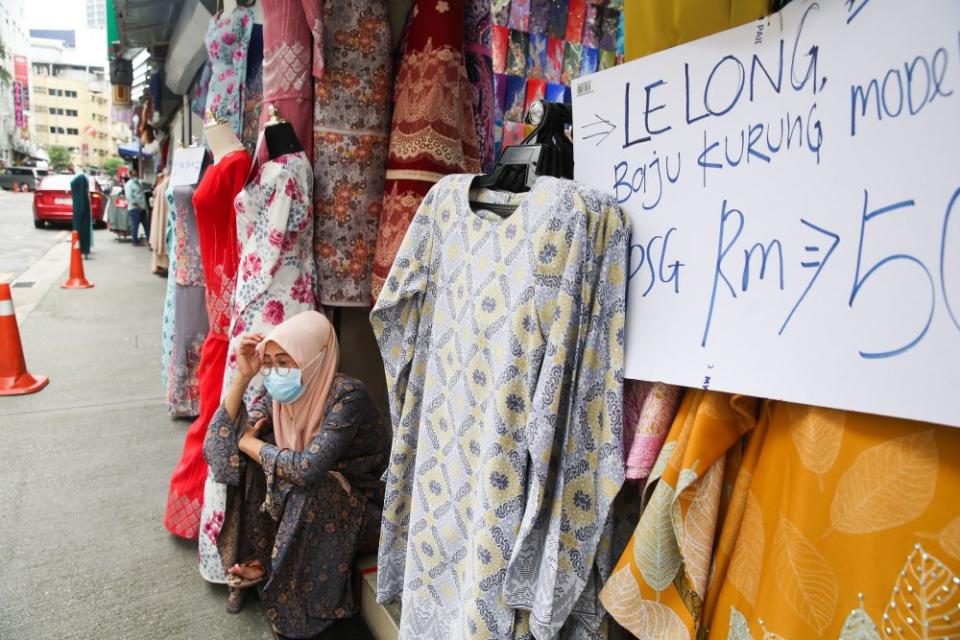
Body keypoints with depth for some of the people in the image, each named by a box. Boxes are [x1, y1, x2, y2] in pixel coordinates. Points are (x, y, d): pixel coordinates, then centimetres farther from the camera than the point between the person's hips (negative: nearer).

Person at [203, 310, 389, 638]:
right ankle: (258, 562, 3)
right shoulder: (282, 396, -8)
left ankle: (295, 606, -9)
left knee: (309, 491, -34)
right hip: (318, 494, 6)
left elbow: (308, 469, -39)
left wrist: (250, 443, -22)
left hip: (362, 510, -6)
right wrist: (243, 376, -19)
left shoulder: (347, 395, -29)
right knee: (252, 466, -11)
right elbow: (219, 441, -10)